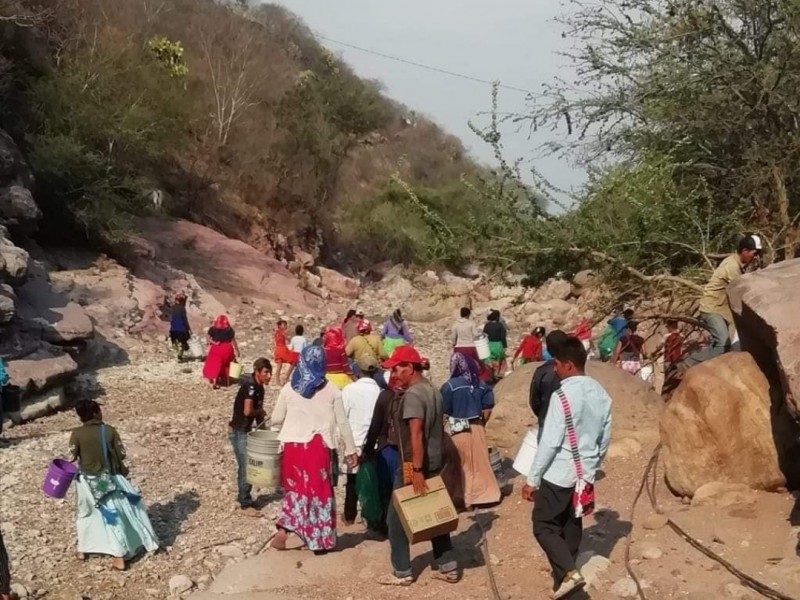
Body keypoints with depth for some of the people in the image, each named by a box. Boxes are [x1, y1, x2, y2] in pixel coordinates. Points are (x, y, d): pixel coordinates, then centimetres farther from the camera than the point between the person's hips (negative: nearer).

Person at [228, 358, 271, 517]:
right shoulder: (250, 386, -22)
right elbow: (247, 411, -32)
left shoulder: (259, 387, 6)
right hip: (238, 431, -9)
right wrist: (261, 411, -13)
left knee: (246, 467, 17)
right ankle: (245, 505, 4)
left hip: (246, 431, 9)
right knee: (245, 467, -4)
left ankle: (242, 498, 30)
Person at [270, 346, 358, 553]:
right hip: (319, 447, -1)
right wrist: (351, 450, 8)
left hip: (293, 446, 2)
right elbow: (342, 423, 0)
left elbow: (276, 419, 7)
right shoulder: (331, 390, -2)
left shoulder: (289, 388, 1)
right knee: (320, 491, 10)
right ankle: (319, 540, 15)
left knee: (296, 488, 17)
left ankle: (283, 529, 2)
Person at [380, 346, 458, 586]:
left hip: (414, 466, -9)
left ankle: (402, 573, 12)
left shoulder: (413, 394, -19)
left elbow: (416, 433, -26)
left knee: (396, 519, 5)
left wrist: (417, 470, -27)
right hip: (434, 464, 9)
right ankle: (448, 567, 20)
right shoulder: (433, 390, 10)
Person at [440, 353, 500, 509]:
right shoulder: (481, 384, 0)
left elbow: (445, 412, -10)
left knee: (461, 465, 9)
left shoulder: (450, 386, -14)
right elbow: (488, 408, 2)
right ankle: (484, 494, 26)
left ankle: (464, 498, 16)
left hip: (458, 430, -4)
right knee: (479, 463, 16)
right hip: (477, 428, 4)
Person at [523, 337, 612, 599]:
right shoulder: (600, 393, 3)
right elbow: (605, 437, 12)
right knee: (571, 526, 17)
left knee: (544, 525, 3)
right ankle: (563, 577, 26)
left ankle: (568, 573, -12)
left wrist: (532, 480, -13)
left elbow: (550, 442, -20)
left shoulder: (562, 396, -21)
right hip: (586, 473, 7)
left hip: (560, 474, -7)